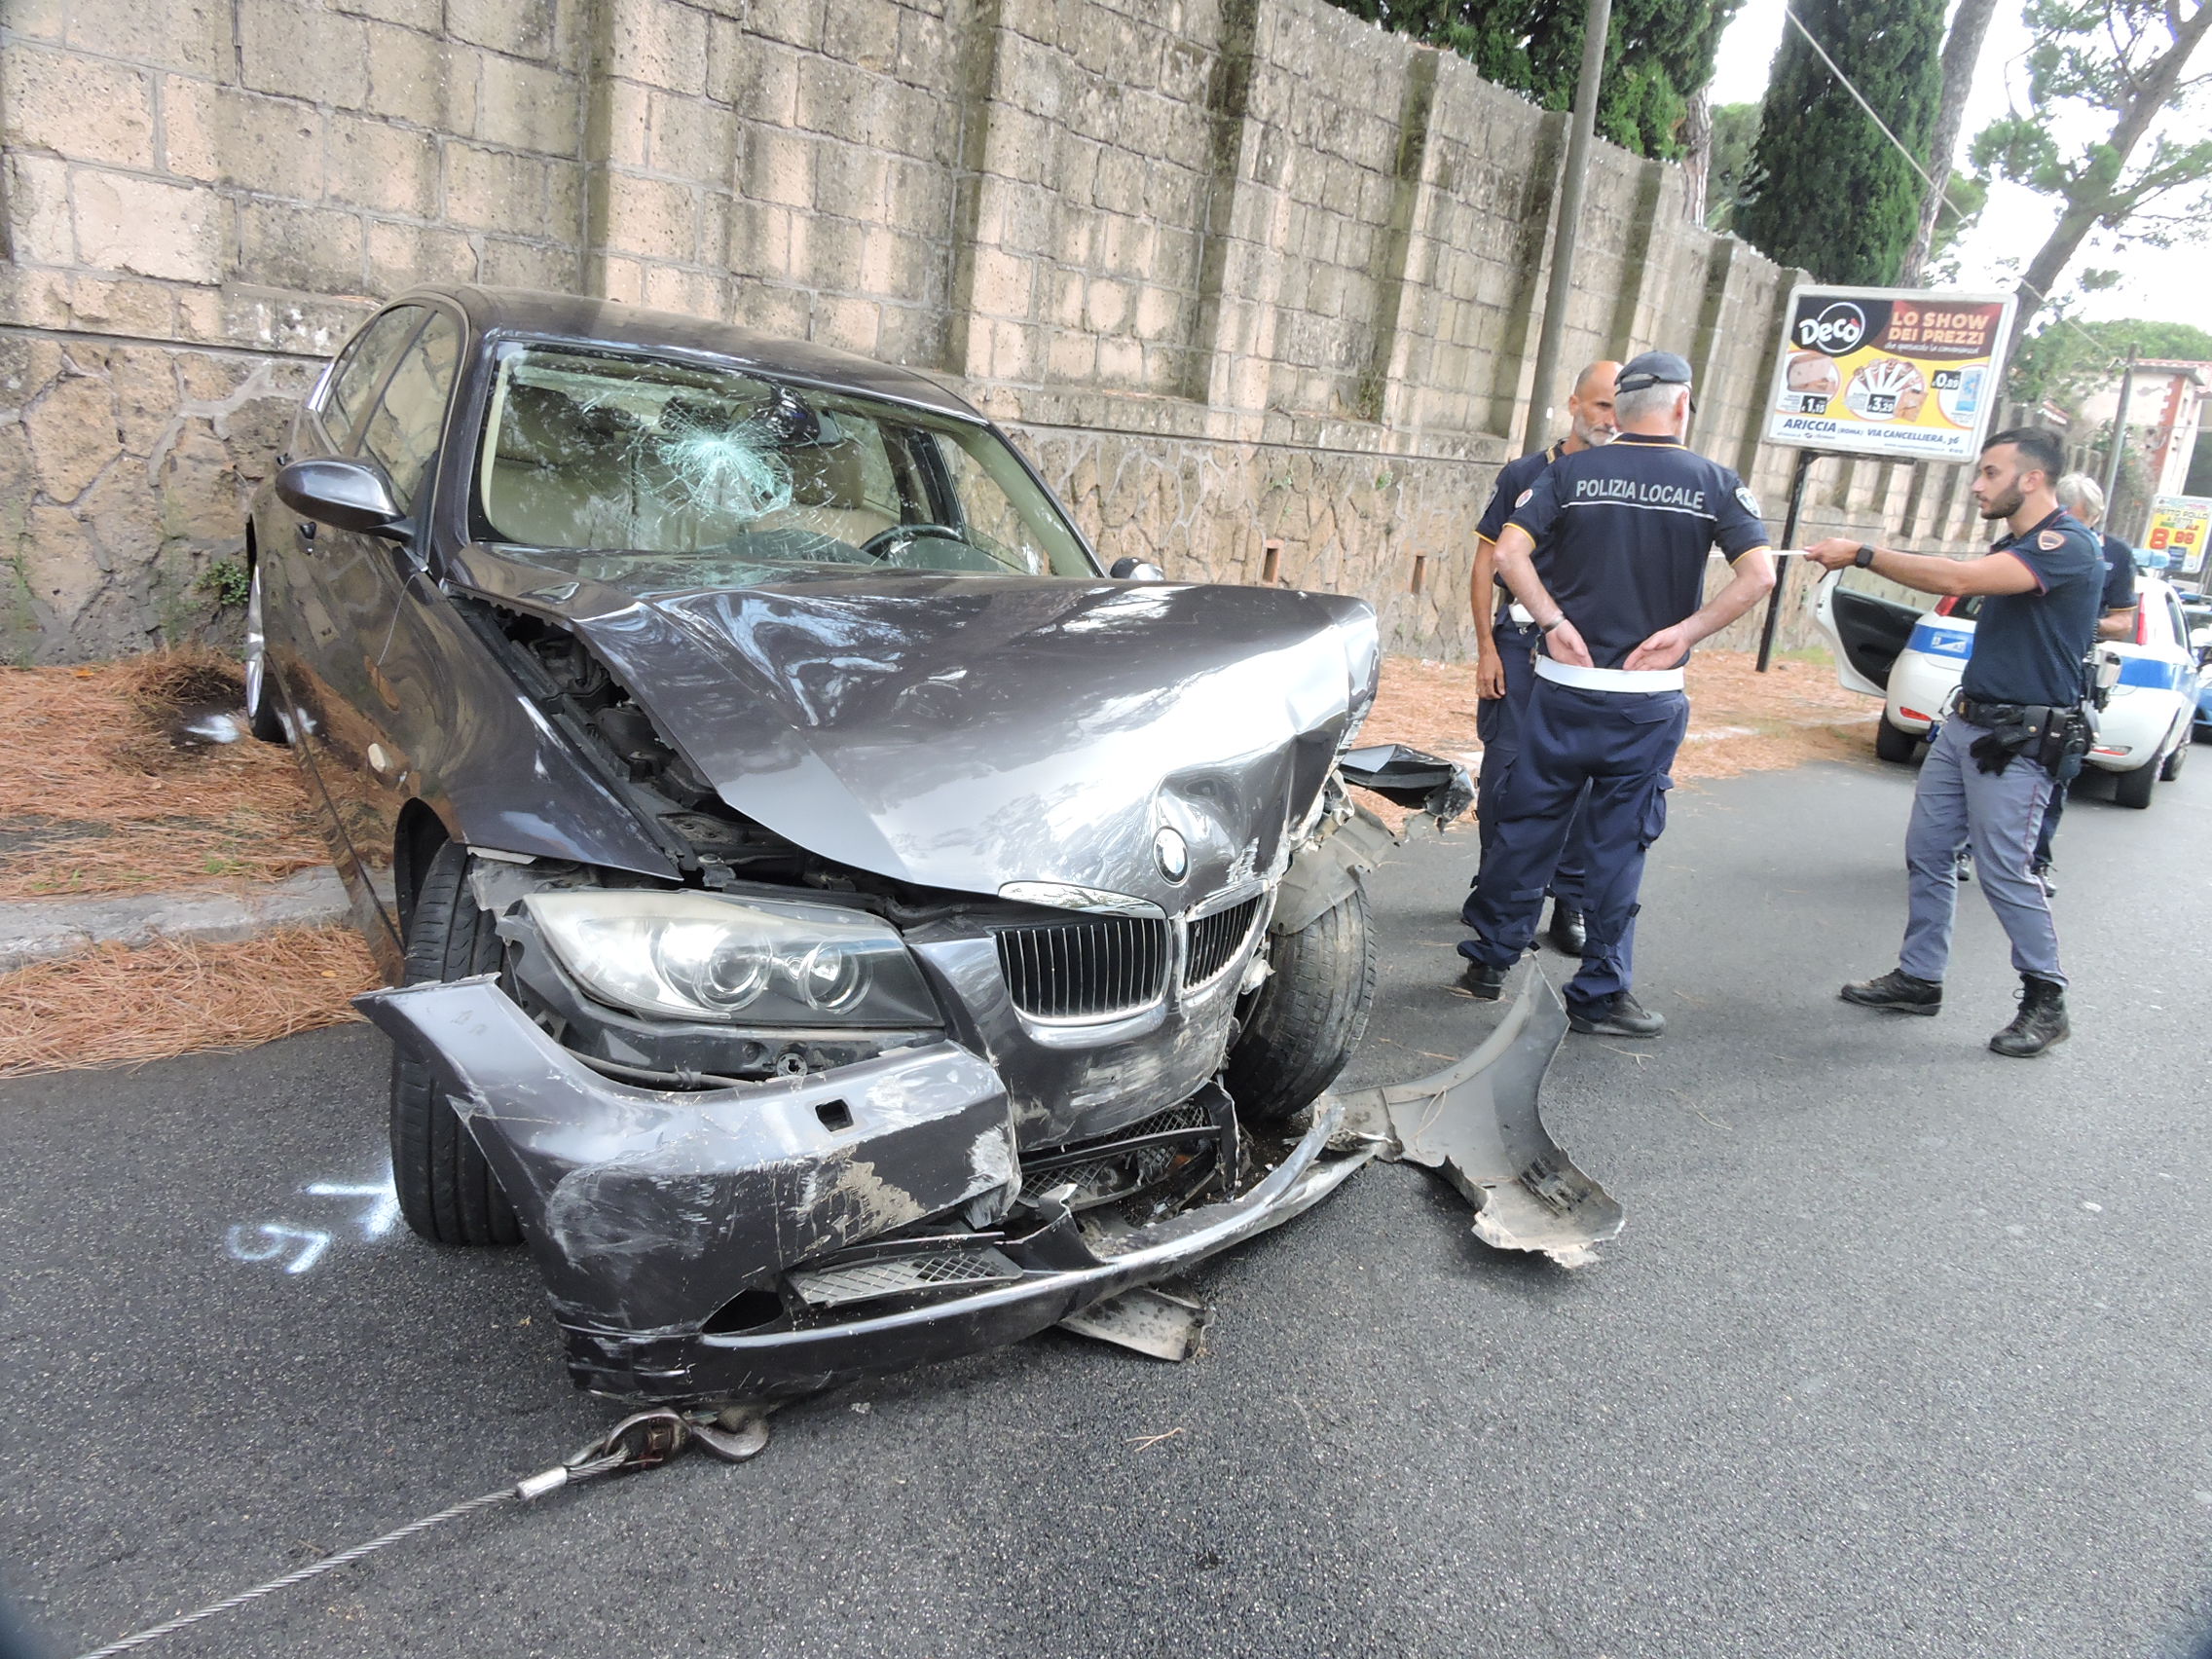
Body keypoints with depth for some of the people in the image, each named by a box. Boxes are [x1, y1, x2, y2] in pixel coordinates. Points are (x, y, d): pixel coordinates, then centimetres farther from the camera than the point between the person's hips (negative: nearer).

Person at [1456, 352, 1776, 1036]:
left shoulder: (1570, 473, 1)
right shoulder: (1713, 482, 0)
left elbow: (1509, 552, -11)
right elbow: (1758, 574, -10)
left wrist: (1554, 620, -7)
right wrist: (1682, 632, -8)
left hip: (1562, 685, 1)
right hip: (1650, 698, -1)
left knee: (1526, 825, 13)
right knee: (1619, 844, 7)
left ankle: (1489, 960, 24)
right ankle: (1600, 994, 13)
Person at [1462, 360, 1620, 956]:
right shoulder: (1524, 475, 4)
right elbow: (1488, 563, 5)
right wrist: (1486, 649, -1)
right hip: (1519, 640, 0)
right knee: (1504, 769, 3)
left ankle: (1572, 900, 13)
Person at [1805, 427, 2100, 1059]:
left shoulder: (2069, 545, -16)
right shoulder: (2013, 545, 14)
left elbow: (1960, 578, -29)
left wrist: (1861, 554, -25)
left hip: (2018, 739, -9)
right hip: (1965, 723, 9)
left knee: (2003, 870, -6)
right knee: (1927, 851, 9)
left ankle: (2045, 1002, 9)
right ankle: (1918, 978, 18)